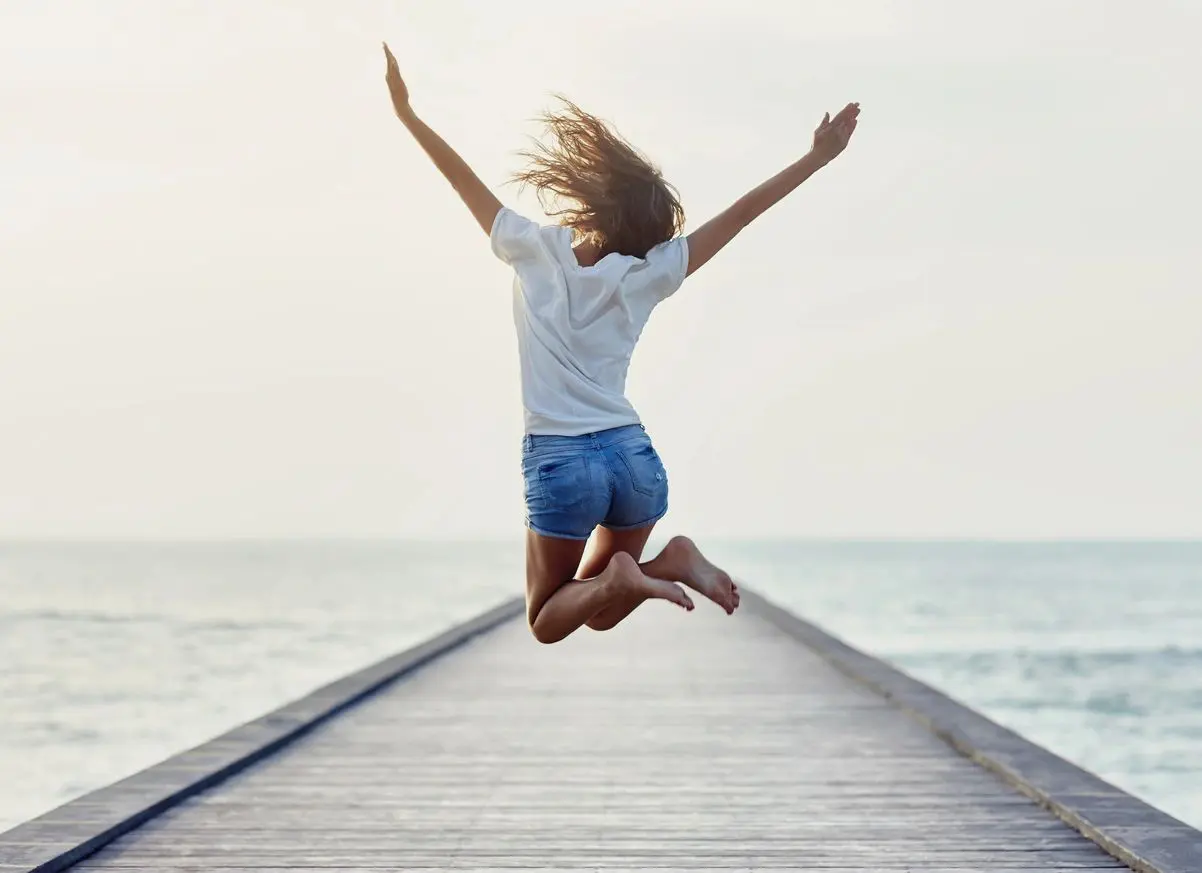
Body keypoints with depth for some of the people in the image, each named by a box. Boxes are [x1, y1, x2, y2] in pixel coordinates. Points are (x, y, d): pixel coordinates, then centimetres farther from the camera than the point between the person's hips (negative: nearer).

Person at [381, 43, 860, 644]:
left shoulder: (534, 251, -3)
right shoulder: (646, 276, 2)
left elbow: (464, 181, 5)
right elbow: (737, 215, 4)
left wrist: (405, 111, 14)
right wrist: (816, 159, 10)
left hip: (560, 461, -3)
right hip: (635, 457, 3)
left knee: (548, 622, 12)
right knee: (597, 613, 20)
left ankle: (618, 577, -19)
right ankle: (668, 562, -10)